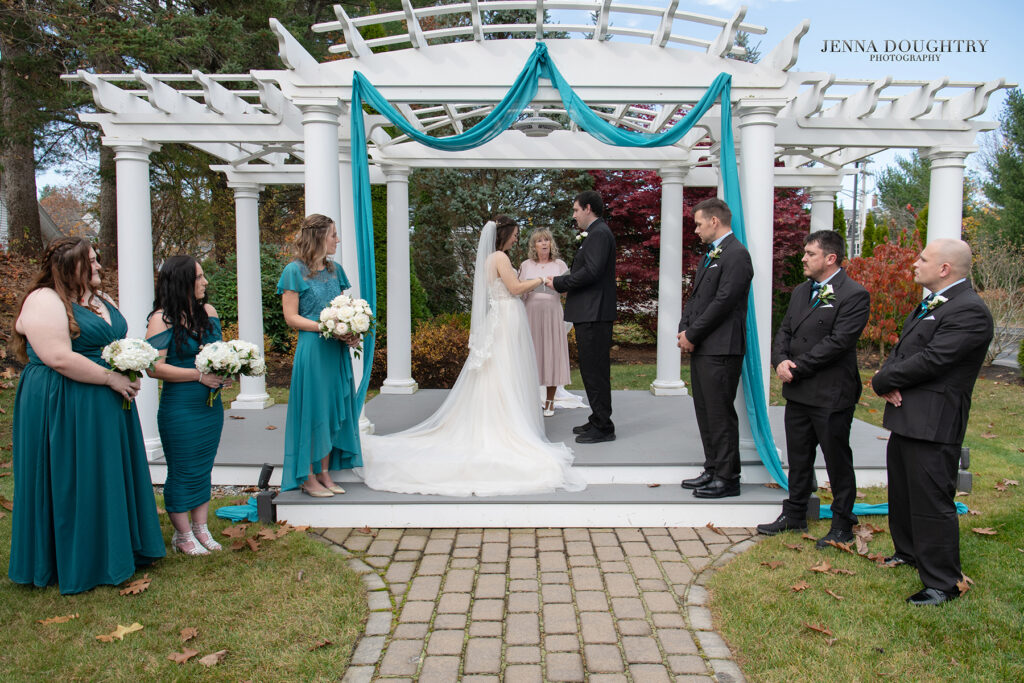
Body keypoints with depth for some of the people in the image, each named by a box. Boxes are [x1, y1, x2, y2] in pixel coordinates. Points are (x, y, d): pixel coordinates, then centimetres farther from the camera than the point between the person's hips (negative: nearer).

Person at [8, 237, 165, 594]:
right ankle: (78, 563, 15)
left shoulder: (101, 300, 15)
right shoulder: (44, 301, -13)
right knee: (73, 485, 2)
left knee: (110, 479, 14)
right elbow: (59, 358, -23)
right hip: (64, 411, -8)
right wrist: (111, 377, -20)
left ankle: (116, 548, 27)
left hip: (108, 407, 9)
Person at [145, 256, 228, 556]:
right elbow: (154, 367, -17)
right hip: (180, 407, -6)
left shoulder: (208, 312, 7)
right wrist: (199, 375, -19)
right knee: (183, 472, 5)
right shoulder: (163, 318, -12)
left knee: (204, 468, 16)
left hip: (211, 405, 6)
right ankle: (183, 536, 21)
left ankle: (201, 528, 29)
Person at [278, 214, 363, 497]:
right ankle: (308, 477, 11)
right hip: (312, 350, -6)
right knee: (312, 412, 0)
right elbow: (291, 317, -9)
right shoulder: (295, 271, -6)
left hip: (337, 351, 7)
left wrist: (352, 332, -2)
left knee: (333, 411, 9)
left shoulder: (334, 269, 13)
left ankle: (325, 473, 20)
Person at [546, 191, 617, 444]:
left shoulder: (599, 233, -12)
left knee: (595, 370, -5)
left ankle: (603, 427, 2)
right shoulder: (596, 233, 20)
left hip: (594, 315, -11)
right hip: (590, 313, 11)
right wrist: (562, 281, 10)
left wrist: (558, 282, -13)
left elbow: (591, 272, -22)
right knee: (592, 369, 16)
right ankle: (598, 420, 25)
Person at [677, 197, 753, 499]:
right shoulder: (710, 255, 19)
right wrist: (684, 330, 4)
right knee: (705, 413, 14)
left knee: (720, 414, -3)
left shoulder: (736, 255, -12)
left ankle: (727, 479, 6)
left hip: (720, 349, -10)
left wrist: (692, 334, -13)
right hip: (700, 348, 10)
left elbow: (723, 302, -18)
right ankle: (713, 470, 25)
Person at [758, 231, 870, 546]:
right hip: (797, 392, 7)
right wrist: (781, 360, -7)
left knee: (837, 460, 6)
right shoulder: (801, 291, 13)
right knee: (798, 457, 17)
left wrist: (796, 368, -17)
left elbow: (837, 342, -19)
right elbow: (785, 331, 13)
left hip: (831, 394, -7)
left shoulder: (854, 295, -12)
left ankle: (843, 525, 21)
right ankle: (795, 514, 31)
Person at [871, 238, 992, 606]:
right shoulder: (930, 304, 15)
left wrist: (882, 381, -11)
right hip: (905, 417, 10)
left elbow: (930, 361, -24)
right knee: (902, 492, 23)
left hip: (933, 424, -10)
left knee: (931, 501, -3)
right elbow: (900, 350, 14)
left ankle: (943, 583, 10)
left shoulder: (969, 311, -18)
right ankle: (909, 552, 42)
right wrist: (889, 384, -6)